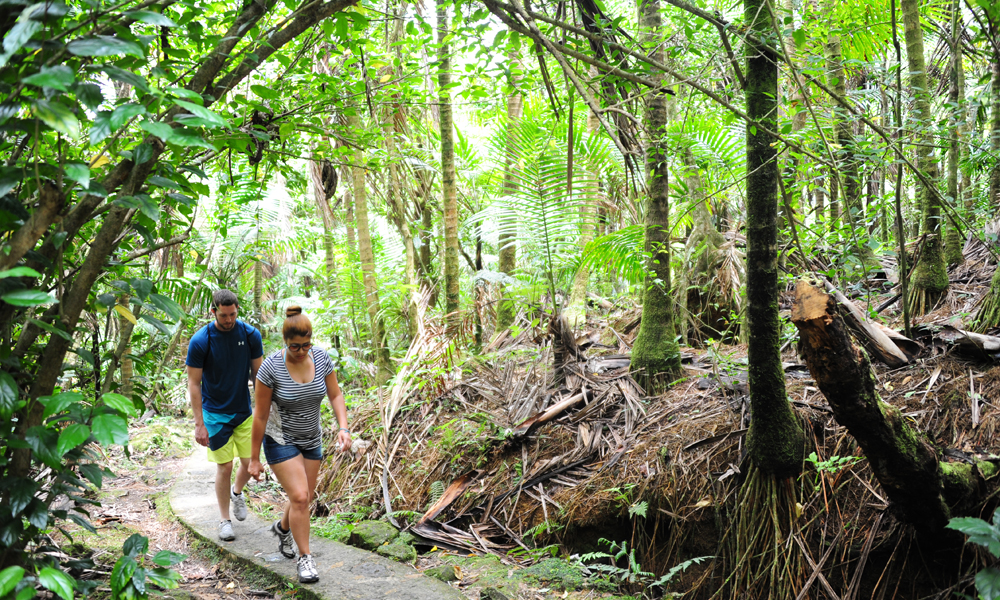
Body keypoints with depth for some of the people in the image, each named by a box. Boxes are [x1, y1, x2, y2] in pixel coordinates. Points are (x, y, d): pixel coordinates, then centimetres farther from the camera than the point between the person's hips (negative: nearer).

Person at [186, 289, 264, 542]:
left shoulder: (251, 335, -7)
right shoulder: (200, 341, -15)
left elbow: (258, 375, 2)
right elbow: (194, 384, -10)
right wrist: (199, 424, -13)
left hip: (244, 411, 3)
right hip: (215, 414, -3)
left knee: (251, 462, 4)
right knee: (224, 466, 0)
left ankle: (237, 493, 37)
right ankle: (225, 520, 18)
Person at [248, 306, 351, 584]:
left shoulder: (321, 358, -12)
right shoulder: (271, 367, -24)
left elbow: (335, 395, -4)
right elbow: (260, 415, -17)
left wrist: (343, 428, -21)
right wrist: (254, 459, -11)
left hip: (311, 439, 5)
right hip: (280, 440, -5)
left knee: (305, 498, 15)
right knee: (299, 498, -13)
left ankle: (282, 527, 47)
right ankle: (305, 559, 3)